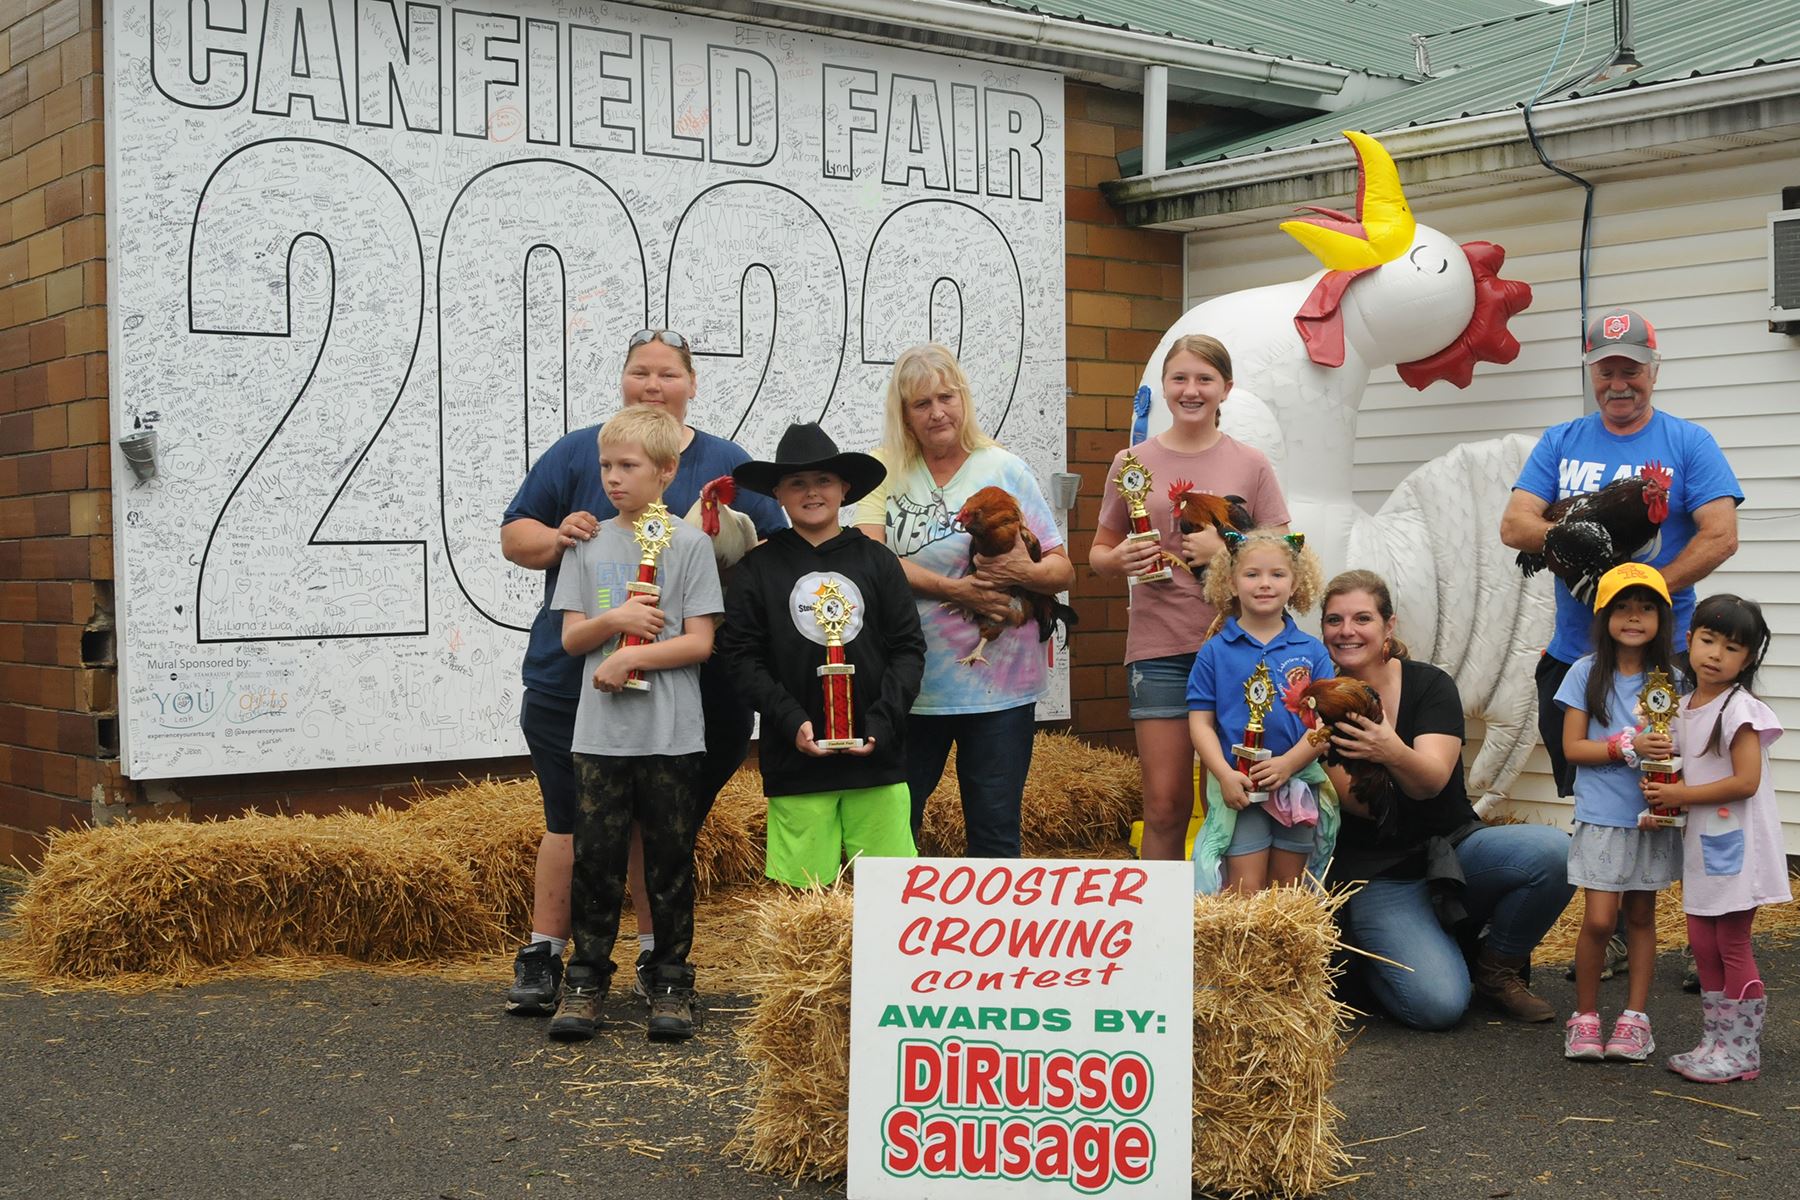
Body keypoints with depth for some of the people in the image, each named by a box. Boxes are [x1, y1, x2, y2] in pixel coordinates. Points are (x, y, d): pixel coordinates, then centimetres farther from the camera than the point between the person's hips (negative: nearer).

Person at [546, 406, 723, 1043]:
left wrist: (631, 657, -15)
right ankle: (586, 982, 13)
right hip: (601, 733, 2)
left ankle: (668, 983, 16)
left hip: (672, 734, -2)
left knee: (670, 861, 5)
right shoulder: (589, 544, 9)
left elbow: (700, 641, -5)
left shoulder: (689, 543, -1)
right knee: (596, 859, 3)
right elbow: (571, 637, 7)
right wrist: (614, 620, -12)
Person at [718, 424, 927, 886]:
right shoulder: (759, 567, 5)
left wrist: (882, 723, -7)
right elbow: (741, 656, 1)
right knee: (803, 893, 0)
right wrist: (790, 721, -12)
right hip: (796, 761, -1)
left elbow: (909, 648, 6)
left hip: (875, 758, 1)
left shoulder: (876, 561, 7)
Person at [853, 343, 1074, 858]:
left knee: (995, 830, 5)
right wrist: (955, 590, -19)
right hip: (908, 683, 1)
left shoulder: (1005, 469, 3)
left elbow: (1063, 569, 3)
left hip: (997, 684, -1)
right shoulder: (886, 469, 5)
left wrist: (1025, 572, -20)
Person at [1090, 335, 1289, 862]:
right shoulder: (1133, 463, 6)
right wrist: (1119, 560, -10)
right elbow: (1099, 552, 13)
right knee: (1165, 804, -1)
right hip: (1159, 648, 0)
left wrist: (1225, 551, -12)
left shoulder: (1251, 465, 5)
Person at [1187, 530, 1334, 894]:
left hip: (1298, 783, 2)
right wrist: (1225, 774, -15)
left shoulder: (1312, 651, 4)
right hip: (1238, 786, -2)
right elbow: (1200, 721, -1)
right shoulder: (1215, 652, 1)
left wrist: (1289, 762, -15)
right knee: (1245, 892, -4)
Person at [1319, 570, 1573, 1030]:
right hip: (1378, 876, -3)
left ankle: (1496, 967, -2)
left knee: (1552, 851, -27)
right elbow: (1359, 803, -15)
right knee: (1437, 1004, -26)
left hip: (1455, 848, 3)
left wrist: (1393, 753, -42)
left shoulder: (1430, 684, -3)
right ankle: (1369, 956, 8)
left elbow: (1431, 781, -20)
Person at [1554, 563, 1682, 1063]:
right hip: (1602, 816, -2)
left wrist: (1670, 753, -16)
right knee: (1599, 920, -6)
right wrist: (1629, 746, -17)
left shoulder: (1669, 679, 3)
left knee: (1641, 915, 10)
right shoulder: (1587, 673, -2)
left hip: (1653, 816, 2)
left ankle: (1635, 1017, 20)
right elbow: (1573, 747, -5)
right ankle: (1585, 1016, 10)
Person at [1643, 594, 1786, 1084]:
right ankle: (1716, 1043, 22)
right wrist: (1662, 793, -2)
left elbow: (1746, 782, -21)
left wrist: (1681, 796, -17)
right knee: (1703, 942, 12)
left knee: (1732, 946, -1)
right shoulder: (1684, 707, 9)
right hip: (1701, 843, 8)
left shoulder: (1740, 709, -15)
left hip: (1736, 845, -8)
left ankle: (1742, 1053, 9)